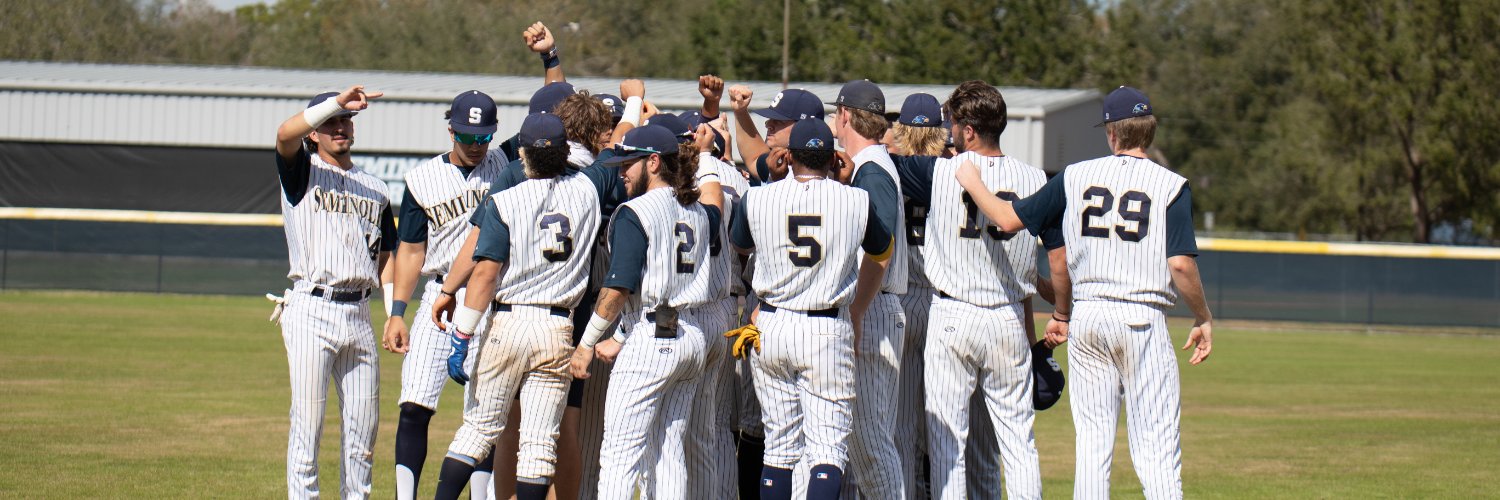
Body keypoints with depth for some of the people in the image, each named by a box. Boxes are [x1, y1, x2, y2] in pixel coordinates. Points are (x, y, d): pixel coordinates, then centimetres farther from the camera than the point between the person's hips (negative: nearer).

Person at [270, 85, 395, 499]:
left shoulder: (374, 188, 19)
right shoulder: (304, 172, 5)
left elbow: (385, 258, 18)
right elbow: (285, 134, -18)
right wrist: (335, 102, -27)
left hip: (358, 315, 5)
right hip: (311, 310, -5)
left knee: (363, 422, 6)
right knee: (308, 420, -6)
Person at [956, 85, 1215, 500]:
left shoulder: (1076, 177, 4)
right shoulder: (1170, 186, -4)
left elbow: (1009, 218, 6)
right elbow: (1181, 264, -13)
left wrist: (973, 184, 25)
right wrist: (1203, 319, 1)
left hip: (1086, 318, 3)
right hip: (1143, 322, -3)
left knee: (1092, 444, 8)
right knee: (1157, 450, -4)